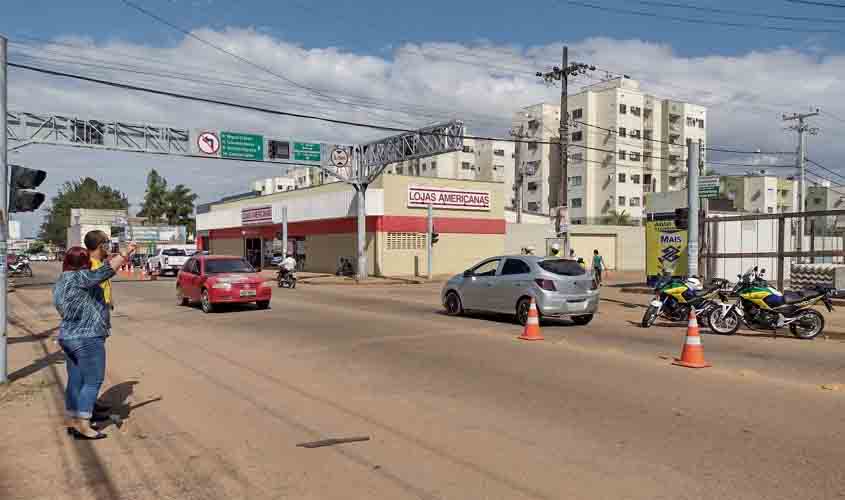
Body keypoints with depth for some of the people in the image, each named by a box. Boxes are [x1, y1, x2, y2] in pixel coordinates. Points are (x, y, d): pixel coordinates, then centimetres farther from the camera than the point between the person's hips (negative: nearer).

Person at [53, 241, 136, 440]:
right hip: (86, 339, -10)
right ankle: (83, 426, -3)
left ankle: (73, 422, 20)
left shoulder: (62, 281, 15)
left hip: (68, 337, 10)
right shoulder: (79, 277, -15)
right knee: (92, 381, -4)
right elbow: (107, 270, -21)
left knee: (75, 381, 13)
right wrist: (126, 254, -13)